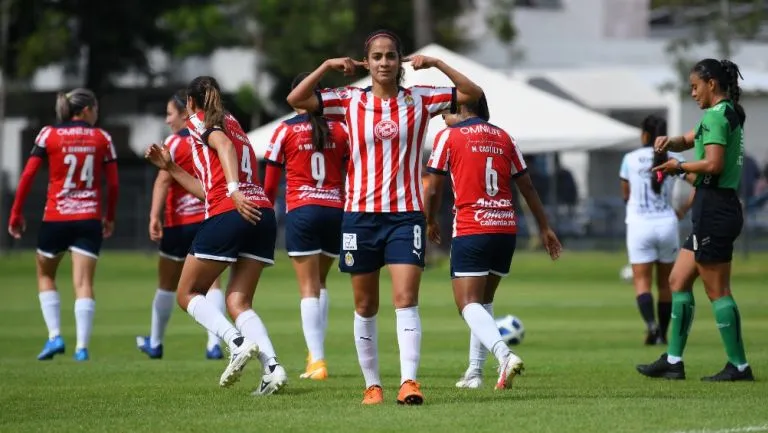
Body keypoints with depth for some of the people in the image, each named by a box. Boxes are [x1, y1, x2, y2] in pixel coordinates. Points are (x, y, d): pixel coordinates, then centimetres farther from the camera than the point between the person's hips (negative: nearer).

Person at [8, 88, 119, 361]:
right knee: (83, 283, 0)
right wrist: (110, 218, 18)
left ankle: (54, 336, 6)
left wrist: (16, 214, 4)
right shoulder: (103, 138, 4)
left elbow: (28, 176, -4)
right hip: (89, 219, 0)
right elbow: (113, 183, 5)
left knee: (45, 275, 18)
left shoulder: (49, 134, 1)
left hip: (55, 218, 0)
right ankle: (82, 347, -9)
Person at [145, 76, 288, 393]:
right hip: (263, 215, 7)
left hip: (227, 216, -7)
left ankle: (238, 342, -16)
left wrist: (234, 189, -25)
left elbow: (224, 144, -14)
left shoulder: (199, 122, 9)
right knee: (238, 303, 8)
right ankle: (272, 366, -14)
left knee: (188, 294, 7)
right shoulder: (233, 124, 30)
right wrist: (169, 167, 34)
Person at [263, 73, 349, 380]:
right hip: (335, 212, 3)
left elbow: (270, 184, 1)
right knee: (320, 282, 21)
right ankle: (316, 351, 18)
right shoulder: (340, 129, 4)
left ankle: (317, 359, -12)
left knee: (309, 288, -1)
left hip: (301, 212, -3)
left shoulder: (286, 130, -2)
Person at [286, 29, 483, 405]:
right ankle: (372, 385, 15)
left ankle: (409, 381, -21)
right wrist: (328, 66, -11)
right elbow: (296, 100, -4)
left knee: (406, 299, -14)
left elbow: (472, 93, -1)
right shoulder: (349, 101, 3)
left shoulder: (419, 99, 2)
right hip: (360, 214, 1)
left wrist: (436, 64, -9)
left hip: (405, 214, -1)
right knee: (365, 307, 7)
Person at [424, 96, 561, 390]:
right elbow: (527, 186, 16)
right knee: (484, 300, 20)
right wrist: (545, 228, 22)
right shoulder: (503, 137, 14)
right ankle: (475, 371, 18)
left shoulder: (448, 136, 0)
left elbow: (433, 190, 2)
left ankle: (504, 355, -33)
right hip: (506, 229, 6)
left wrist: (431, 222, 19)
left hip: (471, 230, -6)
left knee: (468, 304, -9)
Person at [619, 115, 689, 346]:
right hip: (667, 223, 2)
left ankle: (650, 323, -27)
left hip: (640, 225, -2)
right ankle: (662, 334, 16)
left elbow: (625, 195, 10)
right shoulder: (673, 159, 2)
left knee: (642, 281, -2)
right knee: (665, 282, 13)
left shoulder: (631, 159, 0)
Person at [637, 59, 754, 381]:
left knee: (717, 291, -5)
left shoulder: (716, 115, -14)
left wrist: (679, 167, -9)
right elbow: (689, 140, 27)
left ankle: (738, 365, -3)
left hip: (714, 209, -10)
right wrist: (669, 142, 6)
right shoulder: (730, 114, 17)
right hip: (718, 208, 10)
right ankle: (673, 361, 15)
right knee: (678, 280, 13)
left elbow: (713, 164, -24)